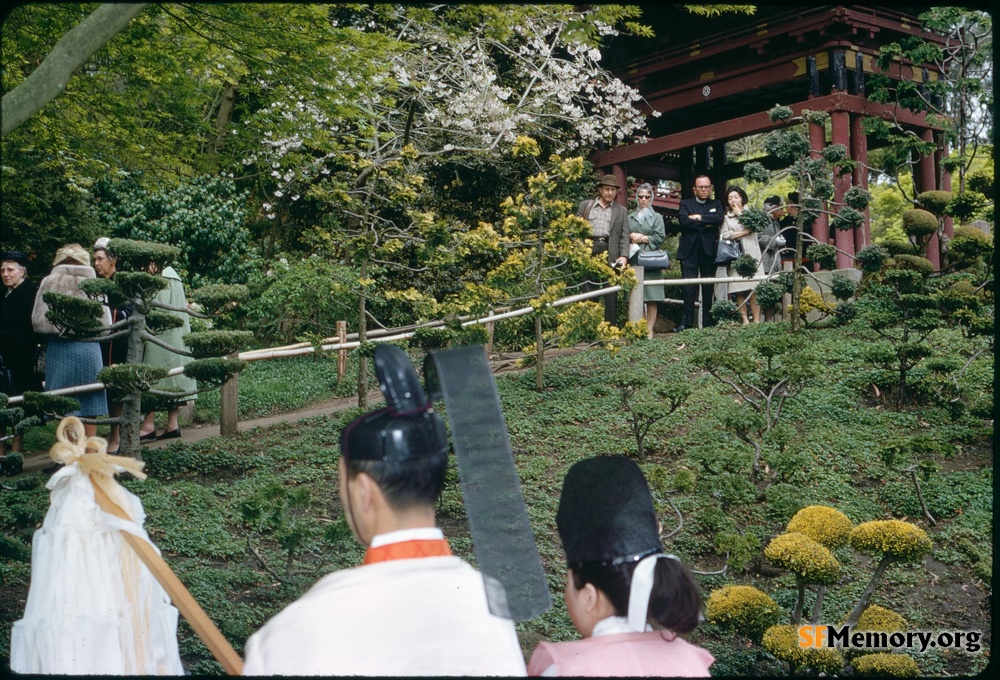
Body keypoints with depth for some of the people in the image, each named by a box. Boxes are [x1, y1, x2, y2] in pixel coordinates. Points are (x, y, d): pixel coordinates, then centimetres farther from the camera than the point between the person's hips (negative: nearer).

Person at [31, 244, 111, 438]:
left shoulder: (50, 282, -2)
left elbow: (37, 320, -2)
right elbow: (105, 323, -1)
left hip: (59, 348, -1)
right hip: (88, 347, 1)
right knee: (89, 408, 9)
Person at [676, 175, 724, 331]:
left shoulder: (716, 205, 15)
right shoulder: (686, 204, 12)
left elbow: (719, 218, -6)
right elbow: (684, 220, -8)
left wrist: (699, 217, -8)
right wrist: (706, 224, -7)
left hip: (708, 250, 1)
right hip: (689, 250, -1)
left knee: (708, 288, 4)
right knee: (689, 288, -6)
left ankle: (708, 322, 8)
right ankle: (686, 323, -7)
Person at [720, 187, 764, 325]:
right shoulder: (726, 217, 13)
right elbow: (723, 235, -1)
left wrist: (740, 213, 6)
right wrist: (742, 233, -1)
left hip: (751, 254, 0)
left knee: (754, 289, -10)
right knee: (739, 291, -5)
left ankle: (757, 320, -11)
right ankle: (745, 320, -3)